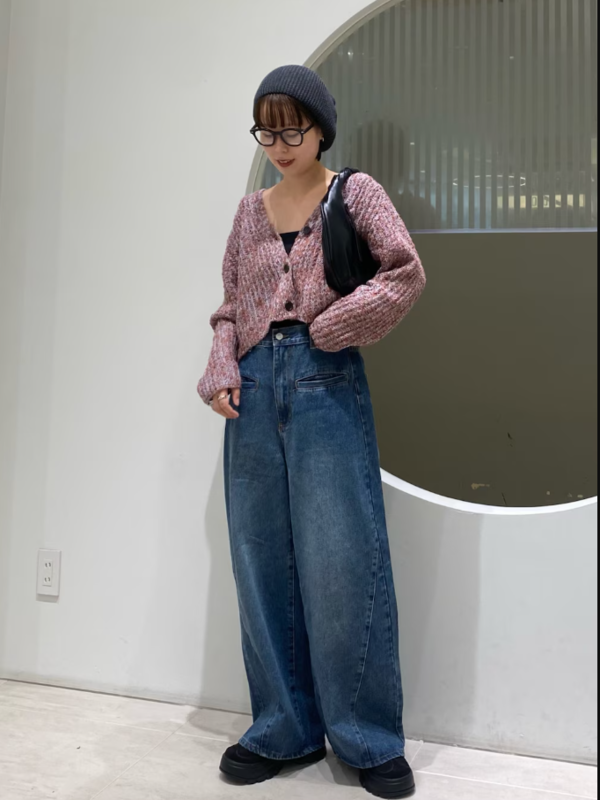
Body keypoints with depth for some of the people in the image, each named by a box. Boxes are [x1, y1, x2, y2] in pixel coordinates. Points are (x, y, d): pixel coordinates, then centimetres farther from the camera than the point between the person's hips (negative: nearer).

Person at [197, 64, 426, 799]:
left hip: (327, 381, -4)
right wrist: (222, 374, -1)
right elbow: (230, 308, 15)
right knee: (263, 562, 6)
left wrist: (329, 328, -9)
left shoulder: (355, 193, 6)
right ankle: (285, 730, 21)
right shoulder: (251, 212, 18)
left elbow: (406, 275, -6)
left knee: (341, 562, -4)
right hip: (256, 386, 5)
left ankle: (369, 740, 13)